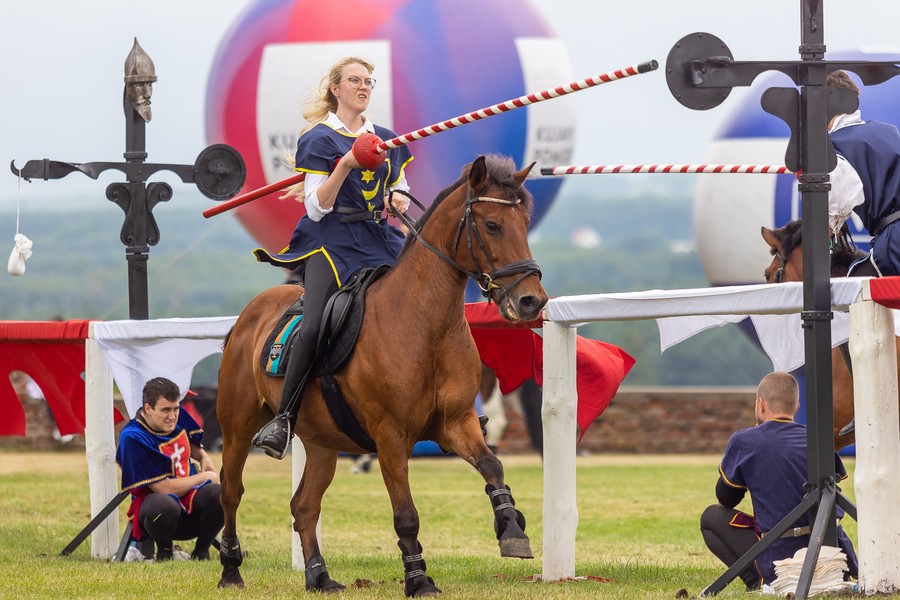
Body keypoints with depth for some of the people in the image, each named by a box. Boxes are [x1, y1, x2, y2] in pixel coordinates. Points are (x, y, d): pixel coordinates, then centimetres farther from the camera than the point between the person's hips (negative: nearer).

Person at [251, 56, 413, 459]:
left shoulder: (387, 140, 17)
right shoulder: (319, 139, 0)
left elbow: (400, 192, 26)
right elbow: (317, 207, -7)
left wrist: (399, 201, 2)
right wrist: (345, 166, -21)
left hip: (379, 242, 6)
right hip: (331, 241, -6)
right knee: (313, 327, -25)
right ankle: (283, 421, -24)